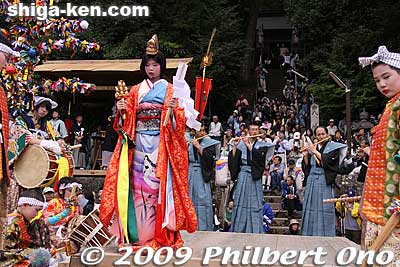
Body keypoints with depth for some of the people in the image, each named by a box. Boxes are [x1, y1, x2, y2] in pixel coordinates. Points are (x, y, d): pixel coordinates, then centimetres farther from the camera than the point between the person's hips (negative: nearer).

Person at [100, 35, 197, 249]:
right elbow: (127, 118, 13)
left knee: (158, 183, -6)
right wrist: (122, 110, -7)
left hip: (160, 143, -3)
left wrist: (173, 110, -21)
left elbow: (179, 119, -1)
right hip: (139, 143, 3)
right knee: (138, 184, 0)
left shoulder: (169, 90, 6)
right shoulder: (137, 90, 15)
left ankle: (159, 234, 2)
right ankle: (139, 234, 7)